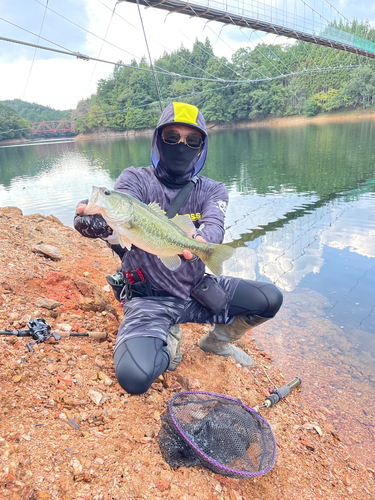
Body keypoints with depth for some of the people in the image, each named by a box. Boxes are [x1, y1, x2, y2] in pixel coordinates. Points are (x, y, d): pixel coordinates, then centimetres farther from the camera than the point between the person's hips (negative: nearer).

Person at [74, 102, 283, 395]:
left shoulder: (212, 191, 2)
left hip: (197, 288, 4)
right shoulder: (136, 180, -5)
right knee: (135, 376, -27)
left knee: (271, 299, -7)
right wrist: (93, 219, -49)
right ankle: (169, 340, 10)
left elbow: (214, 225, -19)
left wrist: (201, 241, -44)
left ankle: (216, 340, 20)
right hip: (150, 297, -3)